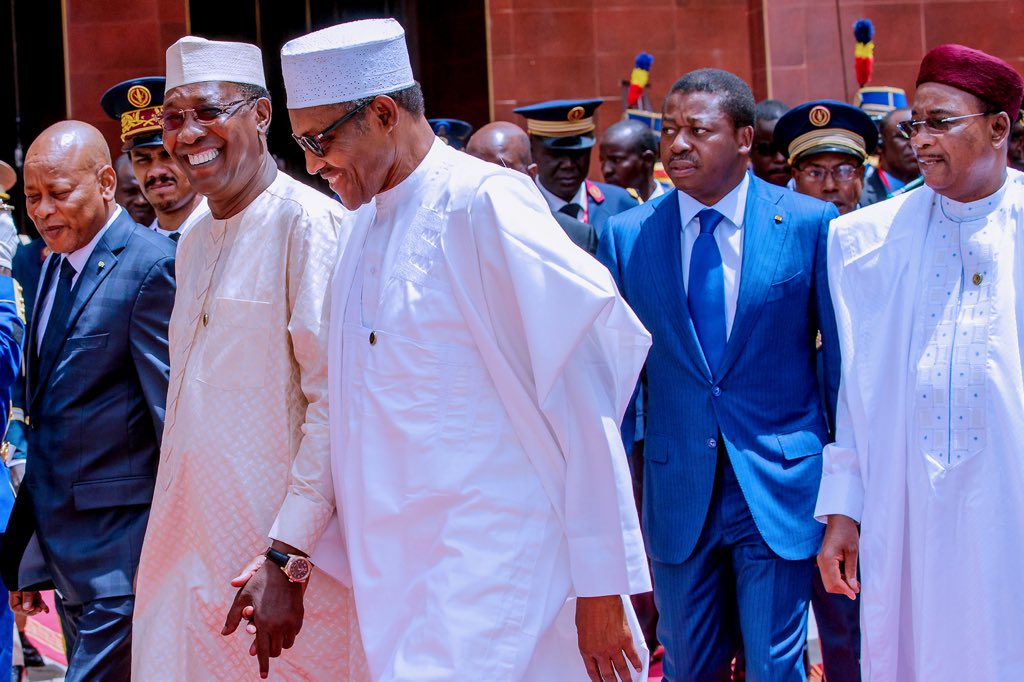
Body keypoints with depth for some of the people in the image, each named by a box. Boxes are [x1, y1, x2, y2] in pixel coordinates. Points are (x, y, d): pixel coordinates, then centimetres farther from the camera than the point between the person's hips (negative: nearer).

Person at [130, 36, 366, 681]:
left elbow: (335, 402, -17)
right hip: (186, 565, 7)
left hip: (288, 562, -7)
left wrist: (287, 561, -21)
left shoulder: (309, 223, -12)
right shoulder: (195, 242, 14)